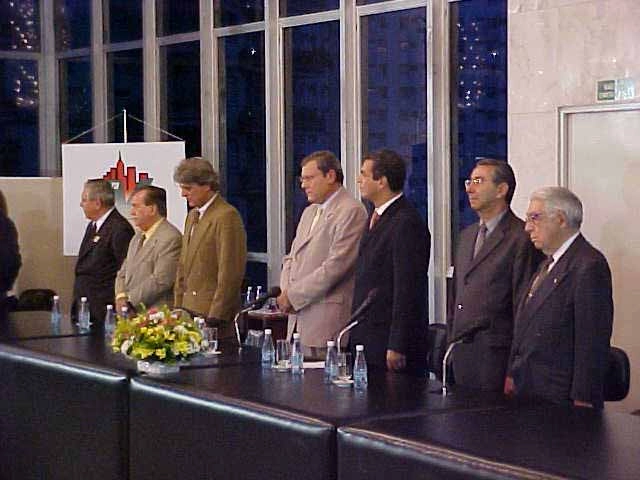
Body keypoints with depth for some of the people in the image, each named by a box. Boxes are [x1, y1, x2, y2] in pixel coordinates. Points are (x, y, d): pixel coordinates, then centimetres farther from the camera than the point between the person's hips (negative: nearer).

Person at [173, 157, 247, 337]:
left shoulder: (227, 216, -12)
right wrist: (178, 306, 14)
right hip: (190, 309, 8)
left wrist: (215, 317, -17)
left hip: (213, 315, -8)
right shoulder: (193, 215, 19)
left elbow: (230, 273, -16)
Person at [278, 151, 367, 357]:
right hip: (299, 317, 8)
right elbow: (291, 258, 23)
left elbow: (336, 265, -16)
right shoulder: (309, 212, 21)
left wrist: (293, 295, -12)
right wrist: (286, 292, 2)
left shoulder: (351, 212, -9)